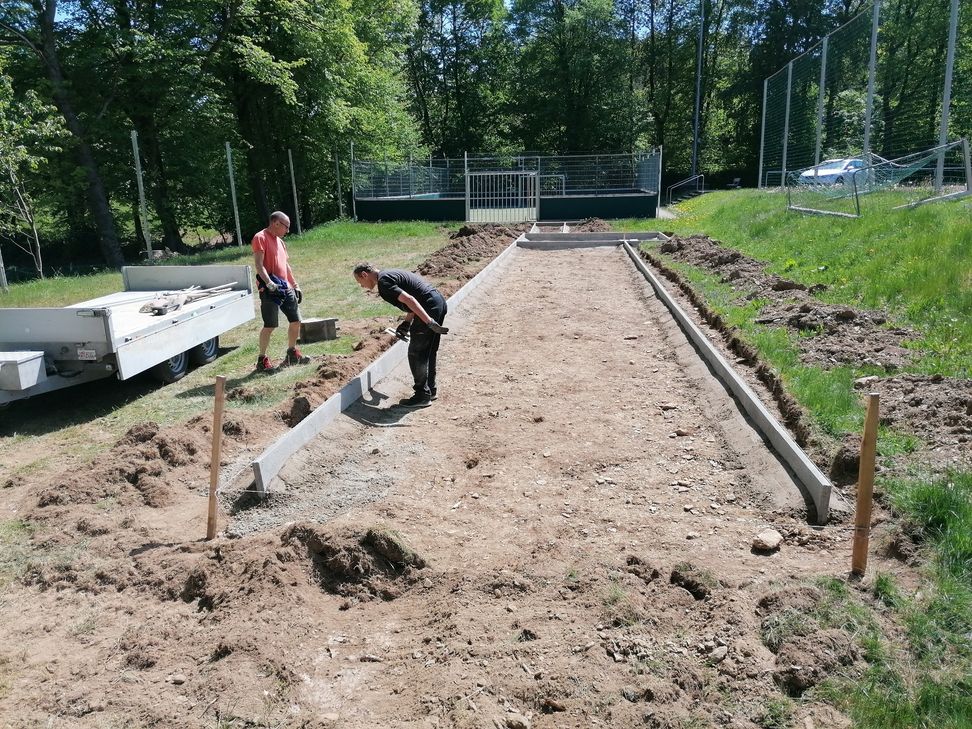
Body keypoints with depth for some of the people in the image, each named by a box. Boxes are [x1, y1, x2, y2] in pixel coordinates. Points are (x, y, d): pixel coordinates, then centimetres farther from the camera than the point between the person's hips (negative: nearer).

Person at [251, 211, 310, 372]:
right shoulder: (260, 238, -7)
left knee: (295, 321, 11)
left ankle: (292, 354, 27)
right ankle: (262, 360, 2)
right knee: (269, 325, -8)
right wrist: (268, 282, -28)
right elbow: (259, 264, -17)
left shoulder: (280, 241, 20)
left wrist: (295, 285, 22)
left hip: (286, 288, 9)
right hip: (270, 290, -9)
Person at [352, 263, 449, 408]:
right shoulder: (390, 274, 21)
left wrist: (430, 323, -24)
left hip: (430, 307, -9)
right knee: (428, 352, 19)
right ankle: (431, 390, 29)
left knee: (416, 354, 1)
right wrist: (406, 324, 20)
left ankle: (422, 396, 8)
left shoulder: (383, 282, -9)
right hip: (440, 302, 10)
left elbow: (409, 300, -20)